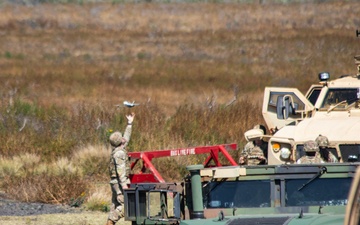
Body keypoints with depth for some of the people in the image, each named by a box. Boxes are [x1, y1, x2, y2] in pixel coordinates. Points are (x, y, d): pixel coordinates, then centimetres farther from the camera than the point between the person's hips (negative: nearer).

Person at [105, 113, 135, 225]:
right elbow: (120, 170, -22)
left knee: (115, 206, 11)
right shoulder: (119, 153, -16)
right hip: (119, 182, -10)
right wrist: (124, 184, -25)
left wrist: (129, 124, 33)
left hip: (115, 182, 10)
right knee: (125, 204, -14)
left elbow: (126, 138, 29)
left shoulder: (117, 150, 13)